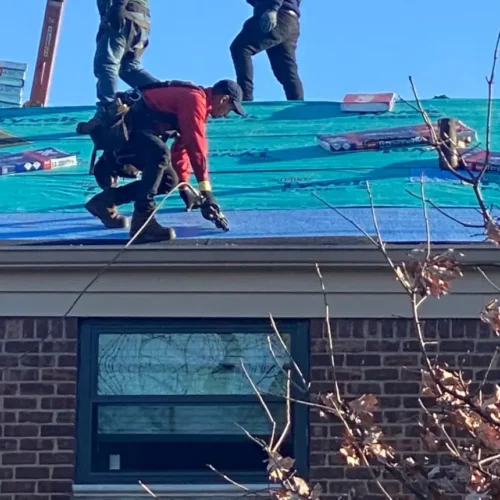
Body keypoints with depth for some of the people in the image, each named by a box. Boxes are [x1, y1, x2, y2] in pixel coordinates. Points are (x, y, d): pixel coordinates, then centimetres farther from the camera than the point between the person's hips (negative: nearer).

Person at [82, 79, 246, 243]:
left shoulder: (194, 100, 18)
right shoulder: (195, 99, -15)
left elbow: (182, 147, 24)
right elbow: (196, 147, -22)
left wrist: (184, 187, 24)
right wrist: (206, 189, -22)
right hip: (122, 128, -11)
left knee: (169, 181, 7)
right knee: (160, 154, -35)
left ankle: (106, 200, 16)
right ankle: (142, 221, -34)